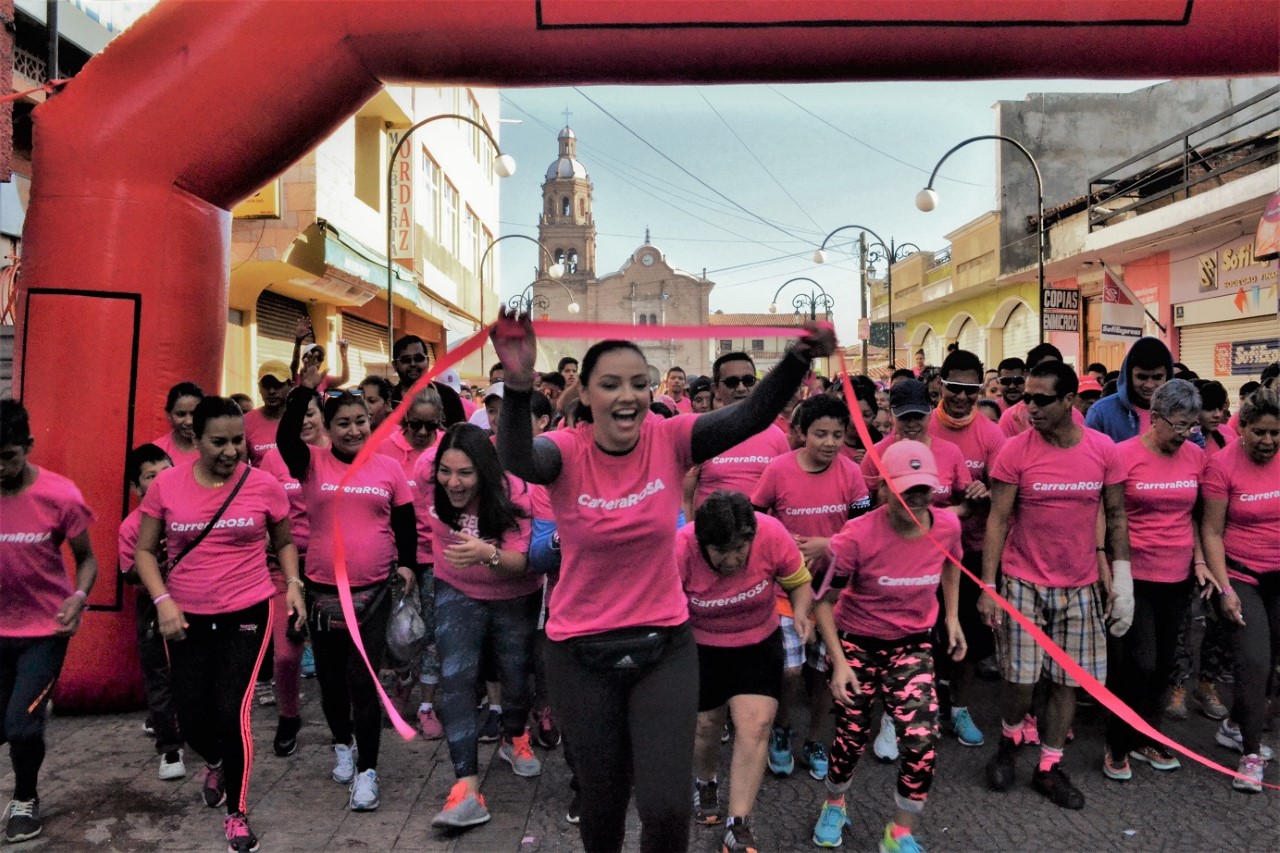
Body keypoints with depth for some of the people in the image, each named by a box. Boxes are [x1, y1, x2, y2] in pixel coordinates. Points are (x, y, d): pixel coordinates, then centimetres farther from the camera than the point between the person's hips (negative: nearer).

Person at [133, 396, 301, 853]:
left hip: (247, 613, -2)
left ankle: (237, 815, 14)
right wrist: (162, 600, -9)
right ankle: (216, 763, 47)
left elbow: (284, 543, 8)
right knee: (192, 717, 9)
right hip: (185, 618, 2)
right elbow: (144, 550, 4)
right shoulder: (166, 484, -6)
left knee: (233, 710, -9)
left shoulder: (264, 485, -7)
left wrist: (293, 583, -8)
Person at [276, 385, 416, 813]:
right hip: (322, 591, 1)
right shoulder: (313, 463, -2)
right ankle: (343, 745, 40)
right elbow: (286, 437, -22)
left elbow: (405, 520, 9)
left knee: (363, 682, 0)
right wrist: (305, 387, -27)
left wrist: (407, 563, -2)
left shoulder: (388, 467, 1)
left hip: (373, 593, -1)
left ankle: (367, 770, 10)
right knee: (330, 679, 15)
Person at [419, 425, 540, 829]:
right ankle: (468, 788, -13)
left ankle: (514, 740, 46)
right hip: (457, 591, 1)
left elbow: (520, 563, -35)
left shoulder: (513, 494, -32)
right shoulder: (427, 477, -25)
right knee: (454, 678, -15)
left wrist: (487, 554, -58)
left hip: (514, 597, -1)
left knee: (516, 675, 15)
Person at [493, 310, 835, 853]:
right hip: (582, 653, 0)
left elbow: (753, 417, -23)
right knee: (603, 801, 17)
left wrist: (798, 358, -41)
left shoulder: (669, 440, -10)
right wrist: (519, 386, -55)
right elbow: (516, 460, -36)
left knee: (668, 807, -1)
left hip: (665, 645, 1)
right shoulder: (567, 451, -14)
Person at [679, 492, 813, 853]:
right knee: (707, 724, 12)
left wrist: (801, 612, -29)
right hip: (700, 647, 0)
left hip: (758, 643, 1)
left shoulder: (772, 534, -28)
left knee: (755, 725, -9)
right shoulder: (681, 550, -31)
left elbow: (800, 583, -10)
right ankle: (705, 784, 46)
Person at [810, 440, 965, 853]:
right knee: (852, 737, 10)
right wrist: (839, 662, -19)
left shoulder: (947, 526, -14)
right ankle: (834, 806, 43)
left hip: (913, 646, 3)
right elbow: (824, 601, -14)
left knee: (922, 741, -8)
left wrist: (952, 617, 8)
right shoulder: (857, 536, -25)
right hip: (858, 645, -2)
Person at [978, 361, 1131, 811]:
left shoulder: (1104, 449, -4)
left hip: (1080, 586, 3)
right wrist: (987, 586, -10)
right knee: (1021, 681, -1)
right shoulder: (1015, 450, -11)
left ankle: (1049, 768, 26)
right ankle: (1009, 741, 29)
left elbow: (1116, 515, 6)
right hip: (1024, 583, -2)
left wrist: (1121, 577, 2)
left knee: (1068, 681, 9)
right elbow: (998, 519, -7)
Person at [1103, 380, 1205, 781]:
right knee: (1137, 663, -3)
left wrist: (1200, 559, 6)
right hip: (1133, 575, -5)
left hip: (1177, 577, 5)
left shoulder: (1195, 456, 2)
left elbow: (1194, 515, 14)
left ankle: (1147, 739, 31)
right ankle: (1117, 746, 15)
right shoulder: (1123, 455, -12)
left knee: (1163, 663, 14)